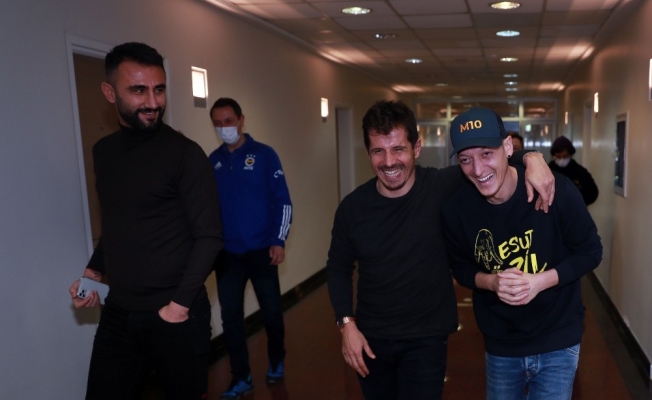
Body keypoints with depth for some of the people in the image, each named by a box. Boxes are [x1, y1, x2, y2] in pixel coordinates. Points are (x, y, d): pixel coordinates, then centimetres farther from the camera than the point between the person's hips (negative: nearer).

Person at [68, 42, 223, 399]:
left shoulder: (185, 153, -11)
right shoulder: (102, 152, 6)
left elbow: (209, 237, -12)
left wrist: (180, 303, -14)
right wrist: (94, 270, 4)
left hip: (176, 312, -4)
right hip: (118, 313, 5)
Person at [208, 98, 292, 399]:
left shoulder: (264, 155, -4)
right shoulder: (212, 161, 4)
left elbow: (282, 201, -5)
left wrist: (279, 241, -12)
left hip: (261, 250, -2)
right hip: (227, 254, 3)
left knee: (271, 311, 7)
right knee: (231, 317, 6)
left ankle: (276, 362, 34)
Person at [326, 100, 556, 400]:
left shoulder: (442, 187, -15)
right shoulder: (352, 207, -9)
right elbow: (338, 268, 3)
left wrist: (530, 158, -28)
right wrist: (346, 323, -5)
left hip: (426, 340, -2)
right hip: (370, 338, 2)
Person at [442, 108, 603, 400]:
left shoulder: (557, 190, -20)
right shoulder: (456, 210, -14)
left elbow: (590, 251, -7)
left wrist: (540, 281, -23)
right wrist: (492, 281, -20)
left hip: (557, 345, -2)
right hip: (500, 347, 2)